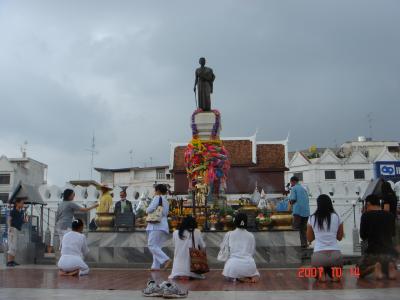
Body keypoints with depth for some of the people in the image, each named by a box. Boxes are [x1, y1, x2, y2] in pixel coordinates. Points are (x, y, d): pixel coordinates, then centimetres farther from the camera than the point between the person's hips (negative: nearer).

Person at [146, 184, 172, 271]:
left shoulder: (157, 198, -5)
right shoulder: (166, 201, 21)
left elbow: (150, 209, -15)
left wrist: (147, 210, 7)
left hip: (156, 225, -9)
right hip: (164, 226, 9)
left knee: (152, 245, -11)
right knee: (157, 246, 11)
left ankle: (166, 260, -23)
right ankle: (156, 266, 6)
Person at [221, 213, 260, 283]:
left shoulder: (229, 234, 2)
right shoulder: (251, 236, 7)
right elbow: (252, 252, 11)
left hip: (234, 265, -2)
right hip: (249, 265, 2)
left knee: (228, 275, 32)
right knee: (256, 273, 35)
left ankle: (237, 278, 0)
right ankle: (254, 277, 0)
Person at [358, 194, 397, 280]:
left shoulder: (366, 215, -4)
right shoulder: (390, 215, 7)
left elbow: (363, 236, 3)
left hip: (373, 252, -4)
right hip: (390, 251, 4)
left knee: (359, 272, 22)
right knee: (390, 272, 35)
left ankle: (374, 267, -9)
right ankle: (391, 266, -1)